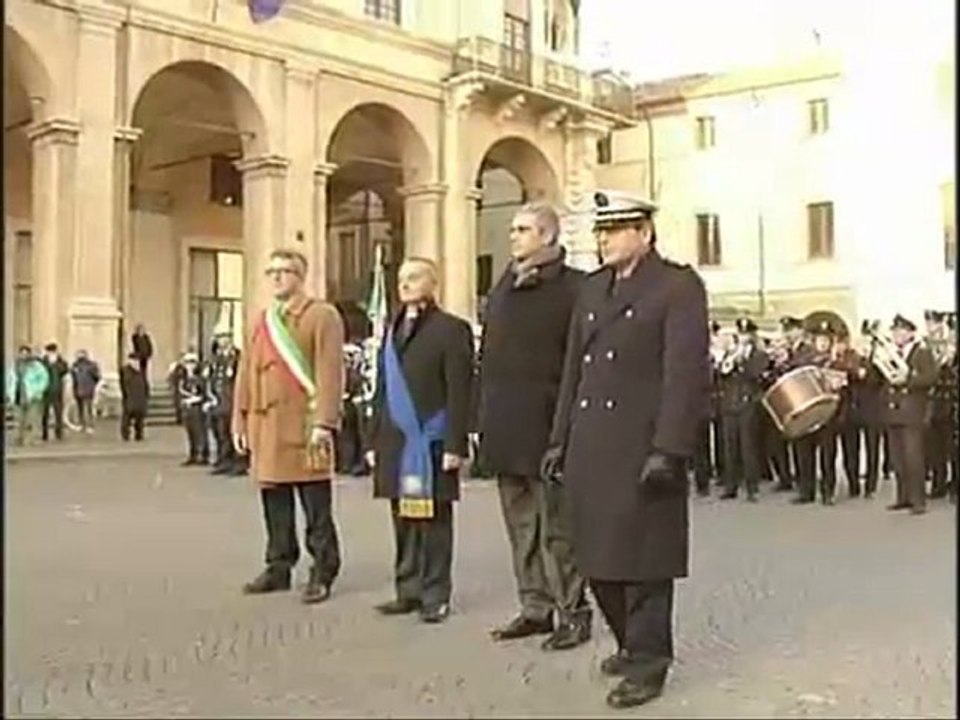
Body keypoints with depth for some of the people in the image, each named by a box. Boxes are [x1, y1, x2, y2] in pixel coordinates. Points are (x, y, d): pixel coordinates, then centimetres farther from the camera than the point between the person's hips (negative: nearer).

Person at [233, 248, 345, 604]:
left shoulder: (322, 316, -3)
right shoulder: (261, 322, 16)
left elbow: (330, 373, -11)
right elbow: (246, 373, 16)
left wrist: (323, 423, -17)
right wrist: (240, 422, 10)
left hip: (304, 427, -6)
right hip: (267, 426, 6)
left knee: (316, 510, 0)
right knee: (274, 505, 12)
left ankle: (322, 573, 9)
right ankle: (279, 568, 23)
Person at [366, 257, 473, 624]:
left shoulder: (450, 329, -2)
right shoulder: (392, 331, 17)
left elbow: (459, 392, -8)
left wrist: (455, 444, -13)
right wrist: (374, 440, 13)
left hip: (431, 442, -5)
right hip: (395, 443, 6)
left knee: (433, 521, 2)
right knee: (403, 520, 9)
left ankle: (435, 595, 11)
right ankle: (408, 590, 18)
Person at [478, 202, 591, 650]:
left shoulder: (573, 289, -7)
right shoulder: (502, 290, 14)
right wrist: (486, 421, 11)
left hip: (546, 428, -7)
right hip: (506, 430, 7)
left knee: (555, 526, 1)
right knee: (521, 525, 14)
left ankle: (572, 612, 12)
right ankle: (535, 607, 25)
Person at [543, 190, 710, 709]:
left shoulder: (679, 285, -4)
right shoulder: (592, 290, 16)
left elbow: (685, 372, -12)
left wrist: (668, 450, -19)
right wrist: (560, 439, 13)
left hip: (642, 447, -7)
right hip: (591, 448, 7)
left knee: (642, 557, 1)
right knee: (600, 555, 13)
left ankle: (647, 662, 15)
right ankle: (633, 642, 31)